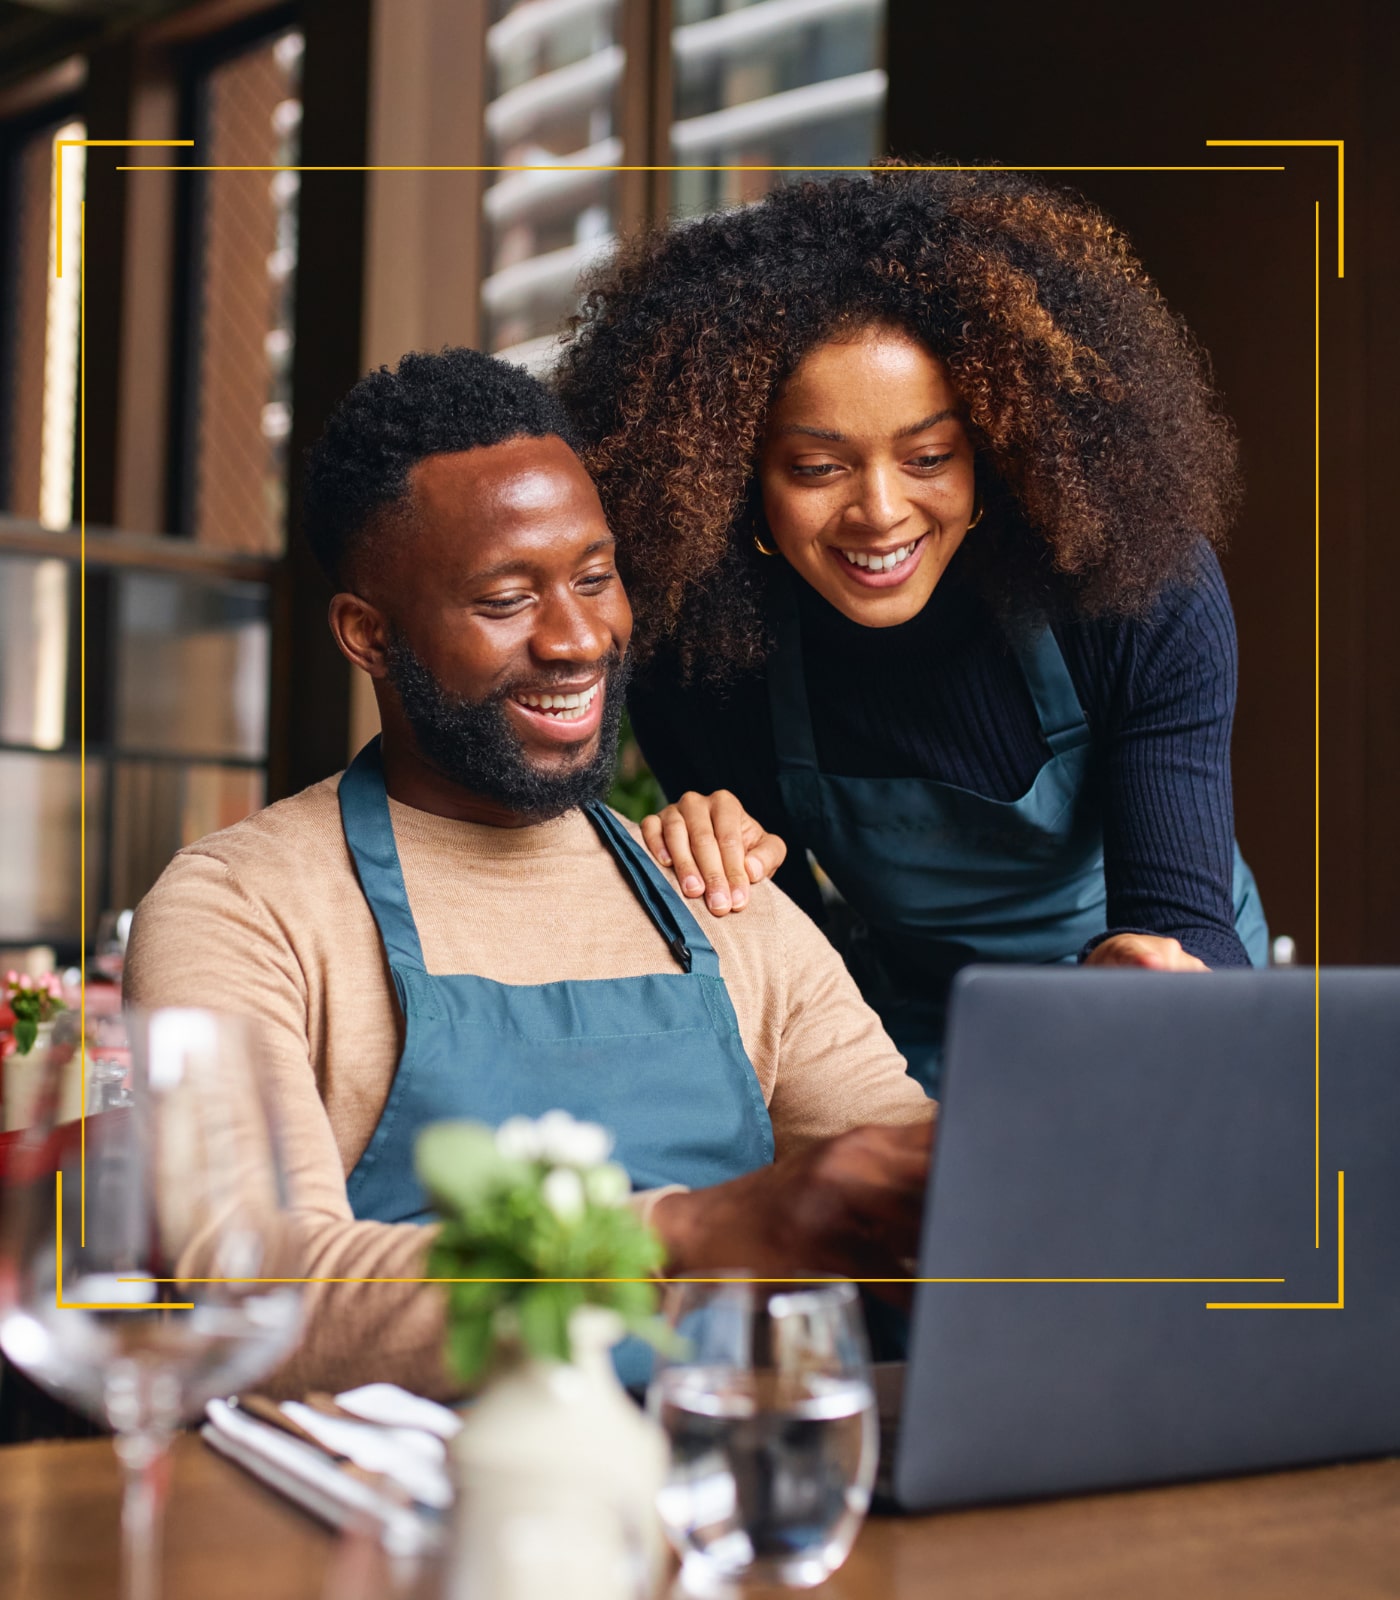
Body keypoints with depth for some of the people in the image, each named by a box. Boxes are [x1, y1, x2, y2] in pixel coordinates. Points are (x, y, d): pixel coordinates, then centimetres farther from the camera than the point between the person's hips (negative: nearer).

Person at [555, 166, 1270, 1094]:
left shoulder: (1144, 592, -21)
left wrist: (1160, 968, -48)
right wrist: (718, 865, -28)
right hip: (915, 1057, 0)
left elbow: (1184, 915, -25)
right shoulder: (695, 641, -17)